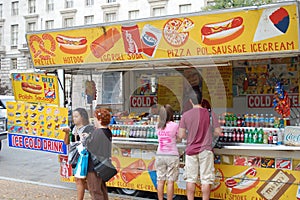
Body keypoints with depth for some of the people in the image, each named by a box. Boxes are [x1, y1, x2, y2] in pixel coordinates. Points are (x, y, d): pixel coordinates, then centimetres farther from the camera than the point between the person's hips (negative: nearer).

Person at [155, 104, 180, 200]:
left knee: (160, 180, 8)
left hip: (160, 155, 4)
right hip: (172, 156, -4)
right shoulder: (174, 125, -7)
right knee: (170, 181, 1)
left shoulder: (159, 126, 4)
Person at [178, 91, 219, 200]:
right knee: (206, 179, 4)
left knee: (190, 179, 10)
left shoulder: (185, 115, -3)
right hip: (205, 150, -1)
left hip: (190, 150, 2)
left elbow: (181, 135, -1)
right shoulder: (209, 113, -6)